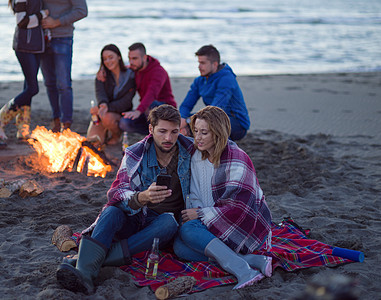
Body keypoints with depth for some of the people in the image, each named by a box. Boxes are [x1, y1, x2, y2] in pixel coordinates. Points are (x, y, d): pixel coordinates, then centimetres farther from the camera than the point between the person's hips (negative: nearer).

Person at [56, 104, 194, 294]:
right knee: (112, 212, -31)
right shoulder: (136, 154, -5)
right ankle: (84, 273, -53)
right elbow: (116, 192, -17)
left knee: (168, 222, -35)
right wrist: (142, 197, -38)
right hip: (134, 219, 1)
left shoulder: (190, 151, -4)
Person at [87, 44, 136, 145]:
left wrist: (108, 107, -29)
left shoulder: (131, 75, -7)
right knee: (93, 140, -20)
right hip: (102, 114, 2)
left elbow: (126, 102, -14)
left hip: (120, 113, -2)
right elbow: (100, 93, -18)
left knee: (107, 118, -35)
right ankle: (105, 131, 15)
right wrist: (103, 104, -42)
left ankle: (117, 134, -2)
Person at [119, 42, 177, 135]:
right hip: (148, 111, 7)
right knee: (124, 123, -20)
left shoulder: (158, 71, -22)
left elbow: (152, 93, -41)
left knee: (149, 105, -40)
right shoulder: (134, 70, 3)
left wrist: (138, 111, -57)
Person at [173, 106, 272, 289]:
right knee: (180, 248, -19)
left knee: (187, 231, -26)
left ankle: (243, 271, -34)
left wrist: (200, 214, -15)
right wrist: (193, 212, -8)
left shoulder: (237, 161, -17)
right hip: (215, 225, 8)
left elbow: (239, 209, -20)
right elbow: (195, 197, 13)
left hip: (247, 225, -8)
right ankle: (255, 261, -25)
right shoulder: (197, 157, 7)